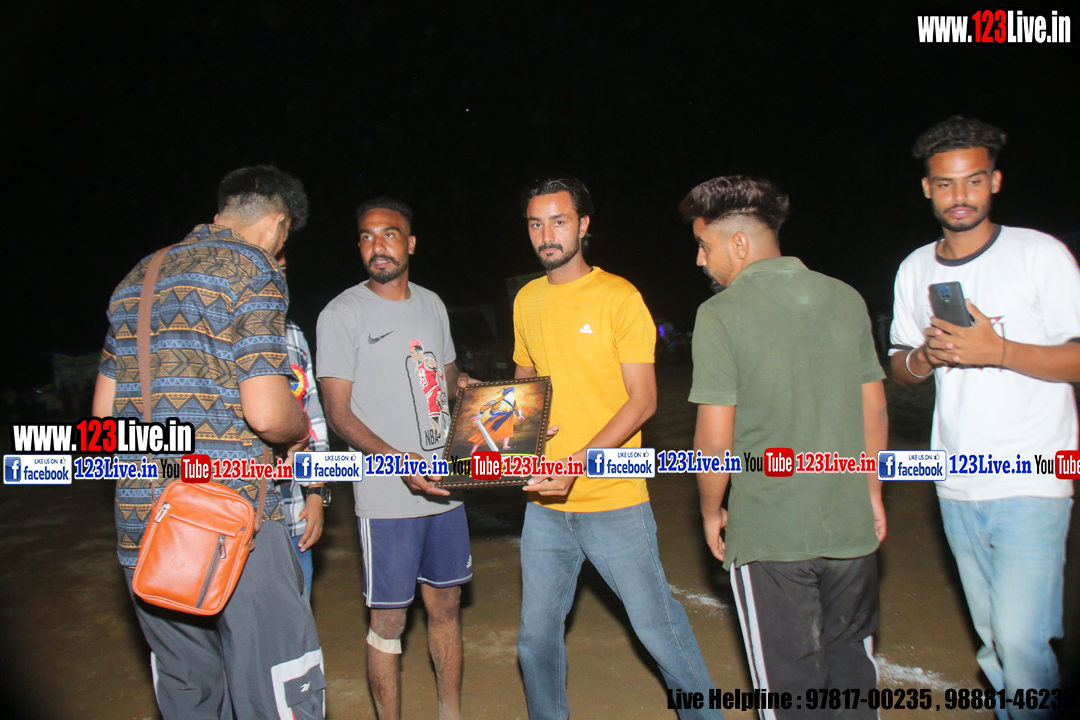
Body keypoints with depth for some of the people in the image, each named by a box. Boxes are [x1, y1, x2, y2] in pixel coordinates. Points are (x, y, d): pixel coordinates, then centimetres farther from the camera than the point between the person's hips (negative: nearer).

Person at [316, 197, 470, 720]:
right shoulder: (342, 314, -6)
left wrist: (463, 383, 0)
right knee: (389, 620, 4)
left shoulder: (432, 304, 11)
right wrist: (398, 460, -23)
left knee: (446, 605, 16)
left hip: (444, 486, 5)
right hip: (387, 499, -5)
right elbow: (338, 413, -10)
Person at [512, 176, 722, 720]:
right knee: (537, 636, 13)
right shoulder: (527, 300, 8)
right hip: (544, 501, 5)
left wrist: (577, 463, -22)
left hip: (614, 498, -4)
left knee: (656, 623, 8)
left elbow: (642, 400, -11)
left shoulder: (619, 297, -8)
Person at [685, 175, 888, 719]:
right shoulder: (845, 299, 2)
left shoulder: (721, 314, -13)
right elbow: (875, 413, 8)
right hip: (851, 526, 5)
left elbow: (715, 440, -14)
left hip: (769, 536, -5)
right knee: (852, 664, 23)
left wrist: (711, 510, 2)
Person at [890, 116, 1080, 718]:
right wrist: (927, 355, -7)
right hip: (957, 486, 5)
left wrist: (997, 350, -20)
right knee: (993, 640, 14)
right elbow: (900, 368, 15)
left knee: (1019, 640, -12)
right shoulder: (915, 269, 9)